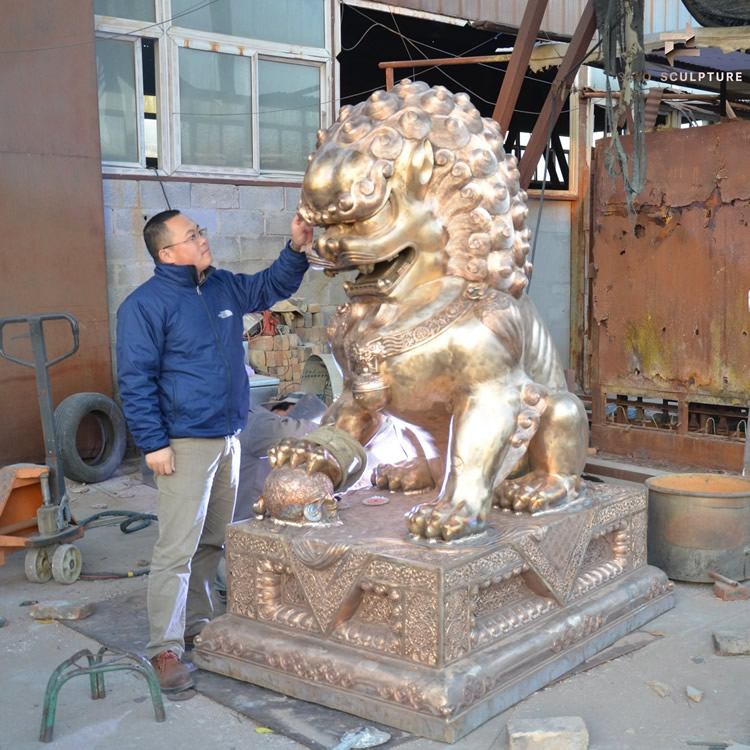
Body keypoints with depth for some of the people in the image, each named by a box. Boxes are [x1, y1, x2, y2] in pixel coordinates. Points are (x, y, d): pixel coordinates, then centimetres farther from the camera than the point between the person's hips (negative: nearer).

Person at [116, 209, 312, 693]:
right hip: (185, 443, -8)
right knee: (177, 548, -8)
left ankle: (197, 624, 30)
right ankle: (165, 647, -1)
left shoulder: (224, 288, 9)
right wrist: (154, 443, -16)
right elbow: (135, 379, -12)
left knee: (213, 542, 16)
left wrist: (297, 249, 5)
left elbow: (272, 286, 23)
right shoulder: (147, 304, -11)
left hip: (229, 437, 8)